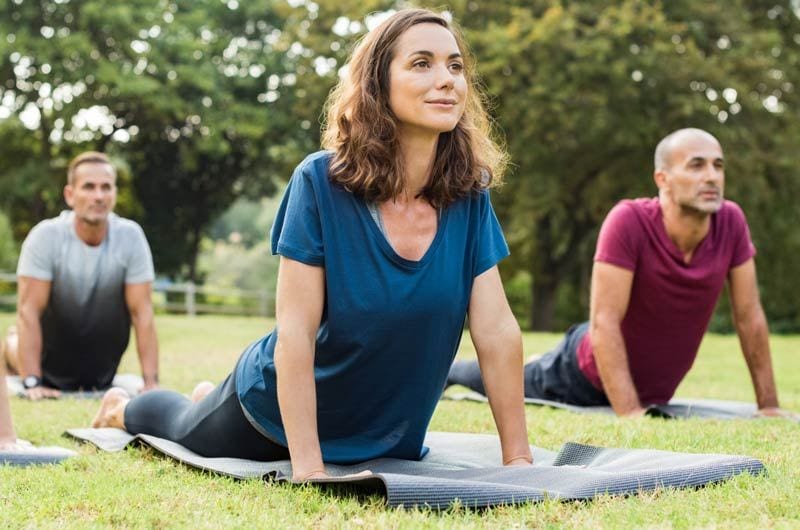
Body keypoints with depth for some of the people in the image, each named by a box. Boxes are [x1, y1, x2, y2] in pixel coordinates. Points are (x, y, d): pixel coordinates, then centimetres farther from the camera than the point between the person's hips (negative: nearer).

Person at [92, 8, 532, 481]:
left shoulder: (469, 196, -17)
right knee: (186, 431, 24)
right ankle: (122, 408, 59)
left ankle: (210, 399, 60)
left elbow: (498, 331, -16)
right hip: (280, 412, -4)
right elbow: (295, 331, -29)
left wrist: (518, 459, -18)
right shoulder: (321, 182, -28)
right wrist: (308, 465, -33)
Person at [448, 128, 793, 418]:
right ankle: (440, 371, 52)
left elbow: (750, 316, -11)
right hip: (586, 377, -4)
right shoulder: (629, 221, -34)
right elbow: (604, 322, -34)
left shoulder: (731, 222, -20)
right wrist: (630, 413, -38)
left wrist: (768, 405, -9)